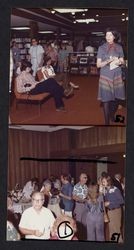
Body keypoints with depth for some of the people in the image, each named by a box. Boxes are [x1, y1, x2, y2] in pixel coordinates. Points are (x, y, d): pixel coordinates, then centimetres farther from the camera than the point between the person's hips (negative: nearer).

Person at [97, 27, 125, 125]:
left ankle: (112, 115, 32)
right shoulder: (102, 48, -2)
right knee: (106, 99, -4)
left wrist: (120, 62, -10)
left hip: (117, 76, 3)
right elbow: (98, 64, -3)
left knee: (117, 98, 5)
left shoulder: (119, 47, 6)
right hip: (106, 76, -3)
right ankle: (107, 122, 4)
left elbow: (122, 61, 13)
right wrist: (108, 61, -19)